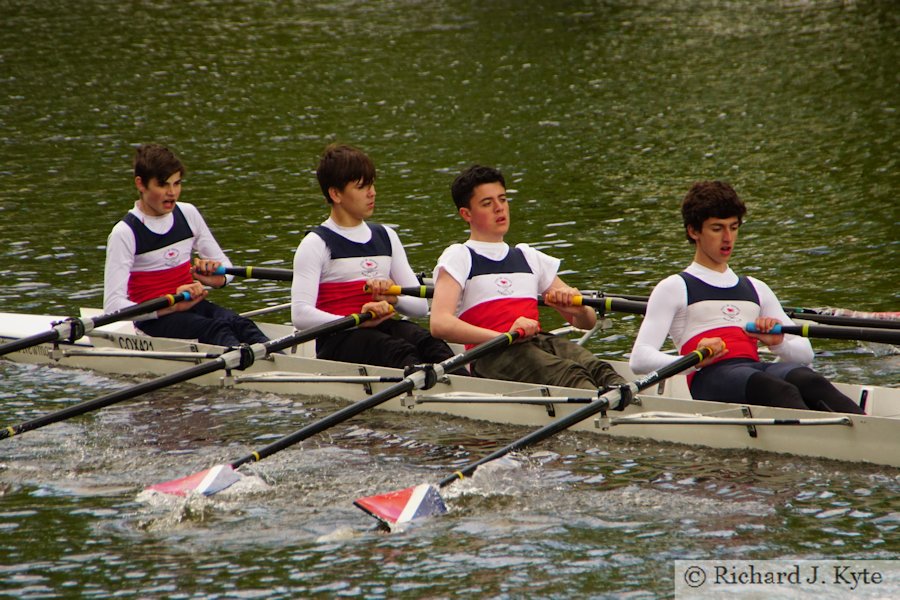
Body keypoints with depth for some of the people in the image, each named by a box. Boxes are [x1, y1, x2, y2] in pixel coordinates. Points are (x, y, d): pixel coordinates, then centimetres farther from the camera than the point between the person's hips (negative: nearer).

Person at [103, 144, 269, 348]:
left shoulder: (188, 214, 9)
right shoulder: (124, 233, -9)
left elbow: (225, 266, 18)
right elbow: (113, 306, -18)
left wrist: (218, 278, -9)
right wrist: (172, 305, -29)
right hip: (153, 320, -5)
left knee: (238, 323, -29)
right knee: (215, 330, -34)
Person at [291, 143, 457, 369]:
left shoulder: (385, 237, 21)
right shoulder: (316, 244, 2)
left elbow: (421, 306, 19)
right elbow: (300, 315, -12)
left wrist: (393, 298, -5)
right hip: (338, 339, -5)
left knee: (427, 342, -29)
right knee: (398, 351, -35)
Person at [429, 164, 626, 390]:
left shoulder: (528, 257, 29)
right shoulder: (458, 257, 11)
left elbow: (587, 322, 30)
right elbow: (440, 324, -8)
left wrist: (578, 309, 3)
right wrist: (504, 337, -20)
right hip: (492, 356, -5)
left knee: (594, 367, -30)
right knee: (568, 374, -36)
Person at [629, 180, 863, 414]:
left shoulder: (756, 289, 32)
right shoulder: (675, 288, 15)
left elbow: (805, 353, 29)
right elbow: (639, 360, 1)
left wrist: (778, 343, 4)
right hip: (709, 378, -4)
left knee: (808, 381, -32)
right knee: (779, 392, -38)